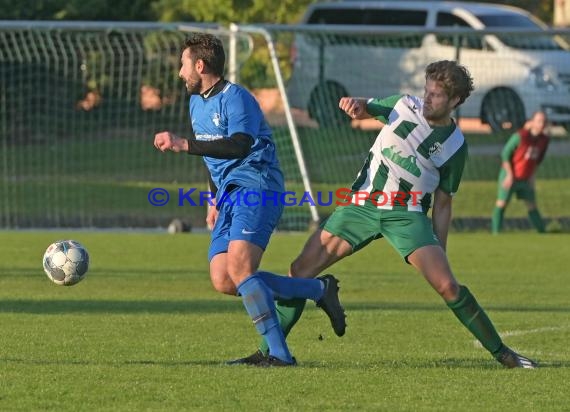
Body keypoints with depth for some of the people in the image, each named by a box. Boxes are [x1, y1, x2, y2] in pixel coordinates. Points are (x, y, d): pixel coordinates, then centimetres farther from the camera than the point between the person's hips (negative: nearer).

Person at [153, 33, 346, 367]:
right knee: (223, 281, -5)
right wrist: (215, 202, 31)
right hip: (230, 195, 9)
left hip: (257, 189, -9)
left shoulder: (235, 97, -11)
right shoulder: (197, 103, 19)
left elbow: (238, 146, -27)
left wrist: (183, 144, -31)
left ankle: (279, 353, -23)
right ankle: (319, 290, 6)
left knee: (238, 268, -25)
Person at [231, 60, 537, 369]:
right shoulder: (405, 105, 1)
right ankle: (267, 351, 6)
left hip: (406, 215, -2)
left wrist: (440, 253, 2)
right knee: (300, 271, -6)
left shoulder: (455, 146, -3)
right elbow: (365, 109, 14)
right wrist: (354, 104, -11)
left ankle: (501, 352, -4)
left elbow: (443, 202, 4)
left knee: (446, 285, -19)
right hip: (362, 204, 2)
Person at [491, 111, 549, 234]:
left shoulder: (544, 140, -3)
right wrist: (509, 175, -15)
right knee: (501, 203, -5)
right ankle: (495, 232, -1)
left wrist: (532, 176, 6)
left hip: (526, 179, 5)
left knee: (532, 206, 7)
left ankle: (542, 232, 12)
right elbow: (505, 154, -14)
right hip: (510, 176, -5)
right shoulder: (520, 136, -20)